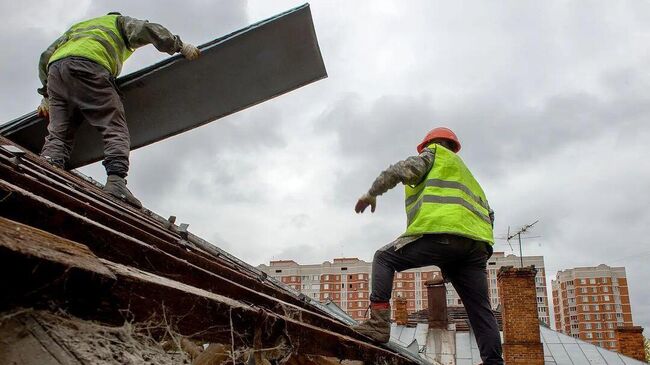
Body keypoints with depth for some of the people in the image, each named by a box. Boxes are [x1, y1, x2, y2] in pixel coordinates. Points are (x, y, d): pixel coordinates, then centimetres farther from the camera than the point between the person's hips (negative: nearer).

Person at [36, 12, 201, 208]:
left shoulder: (77, 27, 44)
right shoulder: (118, 21, 32)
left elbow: (46, 57, 34)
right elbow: (148, 30, 12)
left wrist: (47, 97, 33)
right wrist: (180, 46, 17)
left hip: (55, 67, 5)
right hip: (88, 64, -5)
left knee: (57, 134, 0)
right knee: (114, 127, -12)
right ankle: (116, 180, -33)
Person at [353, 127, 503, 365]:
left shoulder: (436, 153, 20)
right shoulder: (467, 174, 40)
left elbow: (404, 169, 0)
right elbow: (488, 215, 31)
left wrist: (371, 194, 7)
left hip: (441, 231, -7)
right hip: (476, 242, 7)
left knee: (385, 258, 3)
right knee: (480, 310, 8)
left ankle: (379, 322, -11)